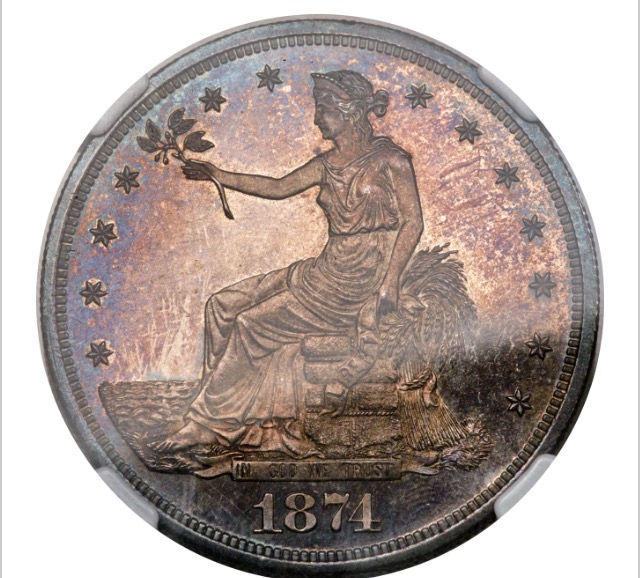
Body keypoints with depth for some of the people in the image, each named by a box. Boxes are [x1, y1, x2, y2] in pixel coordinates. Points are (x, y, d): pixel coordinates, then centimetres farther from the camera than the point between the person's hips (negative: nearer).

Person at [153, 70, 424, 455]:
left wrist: (390, 281, -19)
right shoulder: (330, 164, 14)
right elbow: (279, 188, 22)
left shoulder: (390, 160, -6)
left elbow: (413, 222, -9)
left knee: (253, 323, -15)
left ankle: (211, 422, 0)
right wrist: (217, 174, 19)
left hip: (362, 283, -8)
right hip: (326, 271, 8)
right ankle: (272, 424, -7)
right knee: (224, 306, -4)